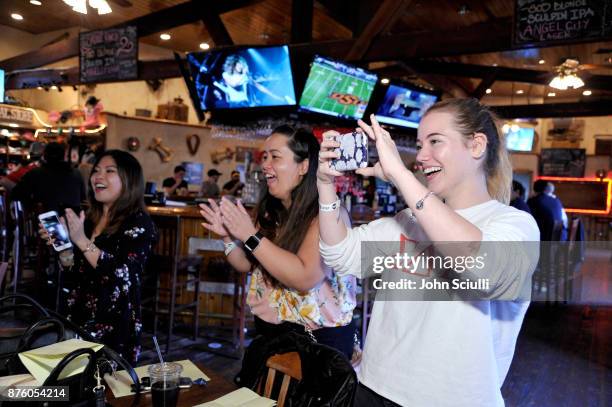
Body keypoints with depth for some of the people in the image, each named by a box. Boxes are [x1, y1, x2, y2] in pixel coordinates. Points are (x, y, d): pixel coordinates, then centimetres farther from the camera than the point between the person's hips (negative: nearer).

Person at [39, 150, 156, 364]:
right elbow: (76, 271, 17)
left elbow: (123, 277, -24)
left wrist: (82, 241, -24)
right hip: (78, 321, 7)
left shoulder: (139, 223, -12)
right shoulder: (89, 218, 8)